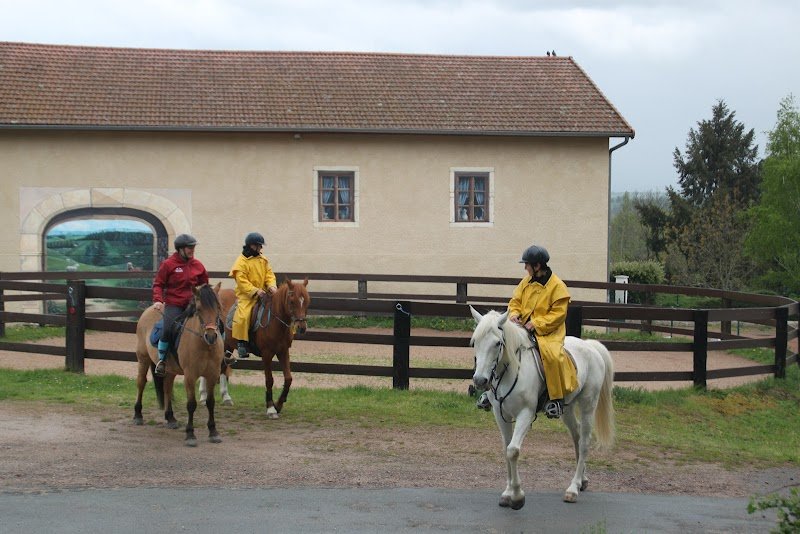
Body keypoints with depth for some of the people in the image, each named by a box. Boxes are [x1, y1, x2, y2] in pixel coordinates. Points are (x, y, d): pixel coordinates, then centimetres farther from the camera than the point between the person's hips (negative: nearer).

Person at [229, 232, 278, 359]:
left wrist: (271, 285, -11)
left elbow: (269, 274, 10)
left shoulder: (263, 260, 13)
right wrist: (255, 291, -23)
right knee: (243, 316, -27)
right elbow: (242, 281, -13)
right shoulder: (241, 262, -6)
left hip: (262, 293, 6)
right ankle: (241, 343, -16)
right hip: (246, 295, -6)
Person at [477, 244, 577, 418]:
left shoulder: (557, 286, -9)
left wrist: (535, 324, -20)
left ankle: (557, 399, -24)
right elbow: (515, 301, 16)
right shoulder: (526, 282, 10)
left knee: (552, 355, -34)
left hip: (548, 332, -6)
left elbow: (558, 314, -13)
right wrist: (514, 314, -7)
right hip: (523, 329, 6)